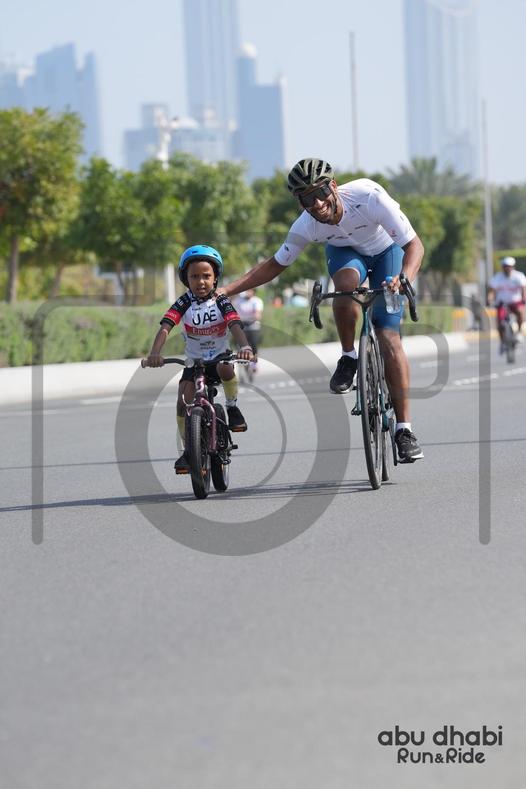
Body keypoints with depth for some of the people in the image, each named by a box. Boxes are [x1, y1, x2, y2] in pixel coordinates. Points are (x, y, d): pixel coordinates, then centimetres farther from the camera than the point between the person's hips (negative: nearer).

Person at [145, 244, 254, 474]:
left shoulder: (221, 302, -13)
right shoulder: (185, 303, -11)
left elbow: (235, 326, -28)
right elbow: (165, 327, -24)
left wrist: (244, 347, -50)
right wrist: (154, 353, -42)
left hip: (219, 358, -2)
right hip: (194, 362, 2)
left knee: (226, 368, -37)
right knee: (183, 403, -17)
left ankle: (232, 407, -9)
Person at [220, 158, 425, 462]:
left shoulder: (369, 196, -38)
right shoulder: (306, 226, -28)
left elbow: (415, 245, -33)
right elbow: (275, 265, -11)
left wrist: (403, 279, -53)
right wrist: (225, 291, -21)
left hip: (386, 250, -2)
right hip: (345, 252, 2)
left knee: (390, 339, -15)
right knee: (347, 284, -37)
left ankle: (404, 429, -10)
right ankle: (348, 358, -13)